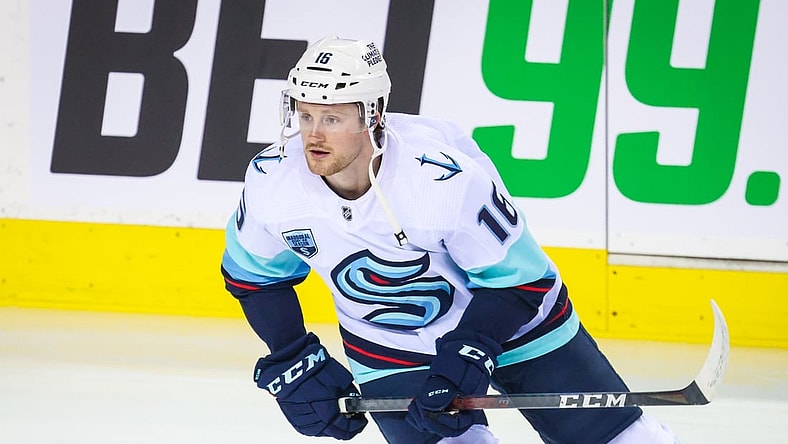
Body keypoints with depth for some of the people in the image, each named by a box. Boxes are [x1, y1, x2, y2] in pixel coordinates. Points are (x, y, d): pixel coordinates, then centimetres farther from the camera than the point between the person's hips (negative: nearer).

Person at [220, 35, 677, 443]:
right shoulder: (271, 183, -20)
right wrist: (292, 365, -6)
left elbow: (517, 278, -22)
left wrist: (468, 354, -32)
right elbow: (254, 275, 0)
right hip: (389, 348, 2)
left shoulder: (449, 175, -33)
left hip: (507, 321, -2)